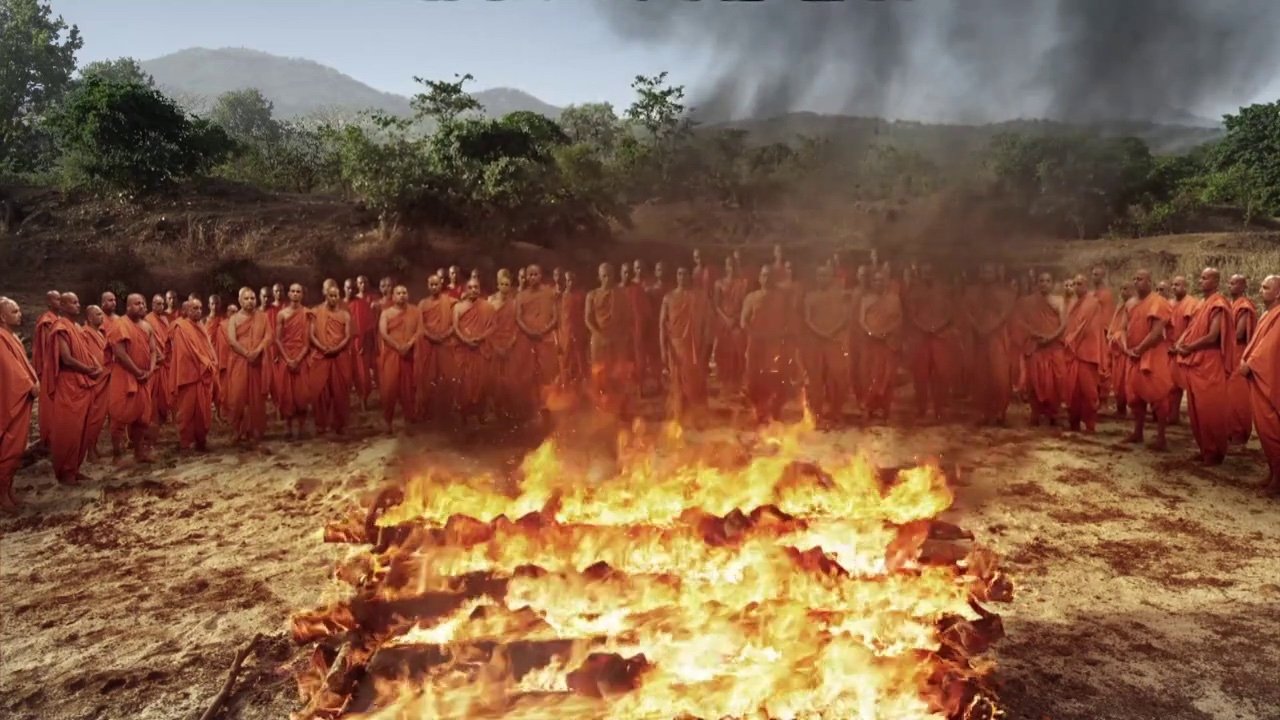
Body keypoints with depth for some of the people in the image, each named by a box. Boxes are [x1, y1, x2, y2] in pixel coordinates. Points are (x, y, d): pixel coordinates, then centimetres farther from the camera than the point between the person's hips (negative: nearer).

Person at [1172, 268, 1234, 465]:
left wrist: (1187, 348, -10)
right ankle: (1204, 449, 18)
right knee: (1196, 409, 10)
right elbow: (1190, 330, 16)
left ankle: (1215, 452, 5)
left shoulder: (1218, 305, -11)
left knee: (1210, 409, -4)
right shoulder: (1200, 304, 15)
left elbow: (1212, 336, -18)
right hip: (1194, 363, 8)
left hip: (1209, 364, -8)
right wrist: (1179, 344, -4)